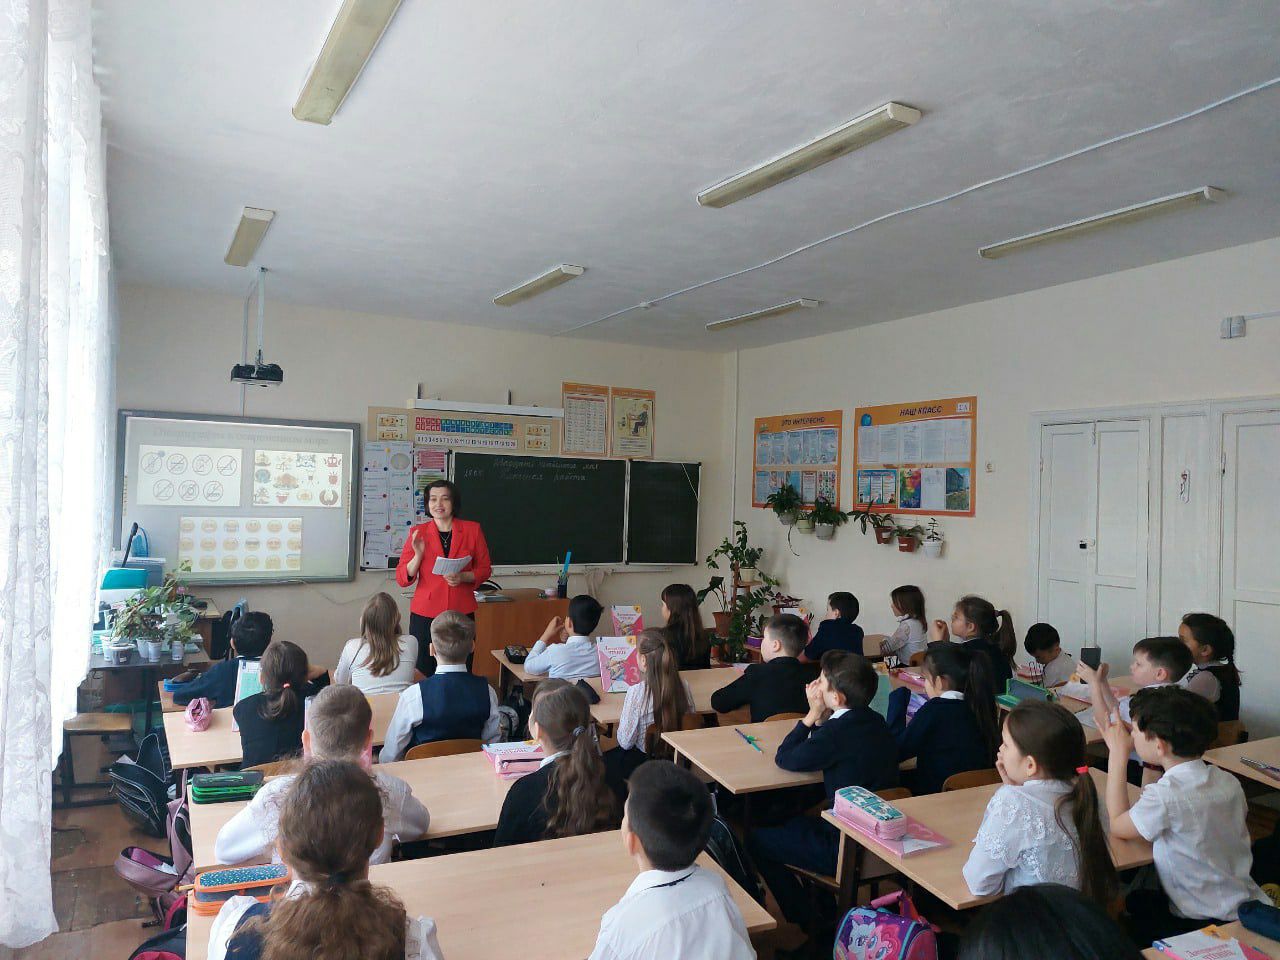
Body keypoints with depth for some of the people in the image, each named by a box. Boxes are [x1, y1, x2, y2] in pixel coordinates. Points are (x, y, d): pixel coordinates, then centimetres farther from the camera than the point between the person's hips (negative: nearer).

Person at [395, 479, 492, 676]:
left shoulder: (472, 530, 5)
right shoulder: (417, 532, 5)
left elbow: (485, 569, 10)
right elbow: (402, 578, 5)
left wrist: (463, 577, -9)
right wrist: (418, 555, -11)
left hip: (462, 613, 0)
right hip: (425, 614, 0)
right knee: (424, 673, -3)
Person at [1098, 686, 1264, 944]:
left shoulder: (1165, 796, -29)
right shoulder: (1228, 782, -5)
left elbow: (1117, 825, -10)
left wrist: (1118, 752, -9)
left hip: (1207, 926, -8)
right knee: (1132, 900, 23)